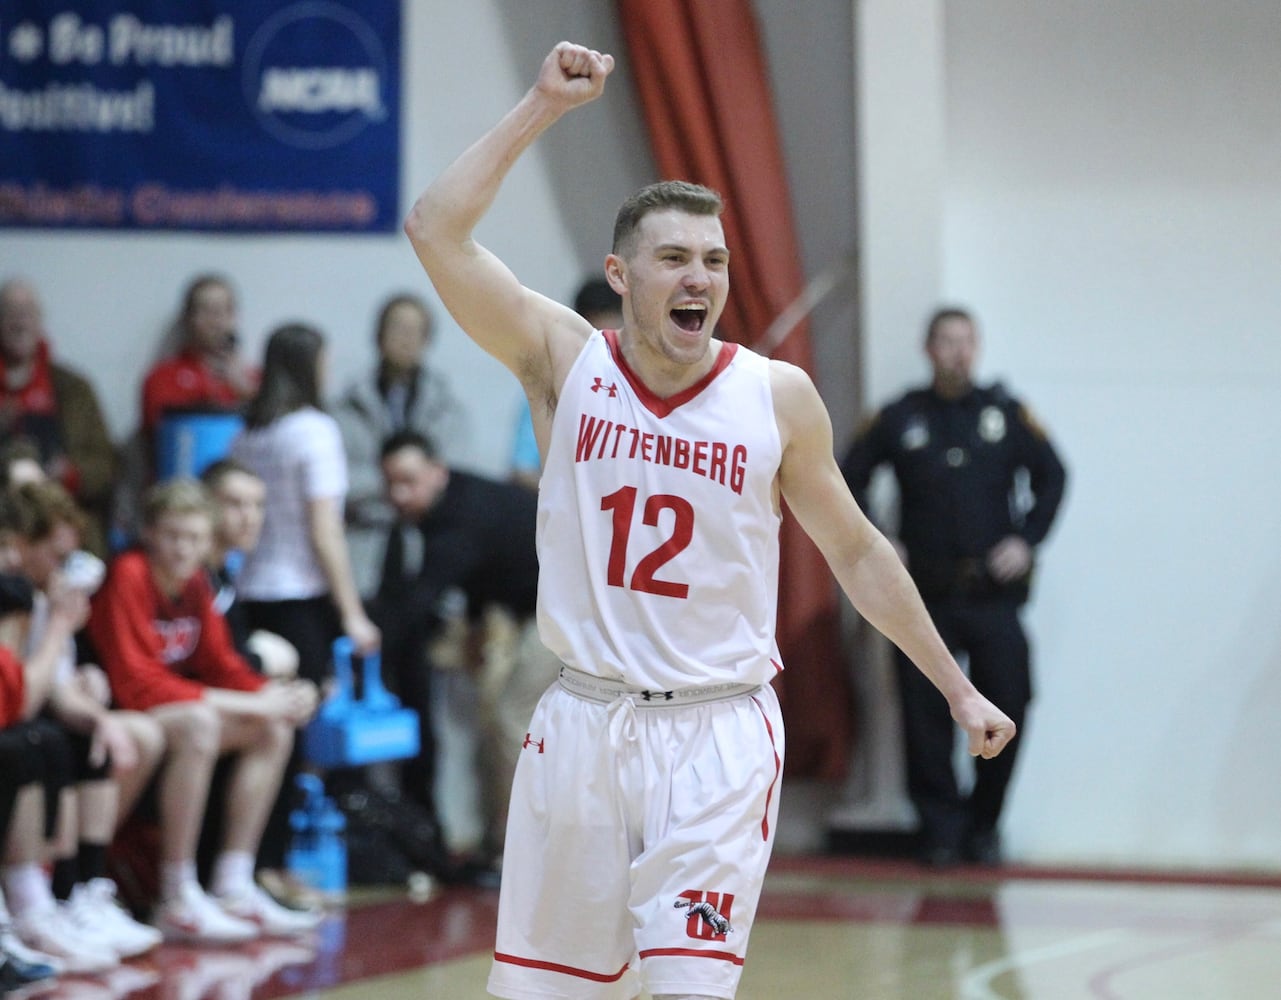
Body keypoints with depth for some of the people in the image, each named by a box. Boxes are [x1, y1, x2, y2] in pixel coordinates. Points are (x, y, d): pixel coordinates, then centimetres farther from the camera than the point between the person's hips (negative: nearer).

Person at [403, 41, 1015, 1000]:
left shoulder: (778, 396, -1)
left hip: (719, 733, -1)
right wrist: (543, 105, -11)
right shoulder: (567, 362, -1)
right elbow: (436, 232, -12)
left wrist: (958, 688, 12)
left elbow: (856, 550, 11)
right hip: (583, 722, 1)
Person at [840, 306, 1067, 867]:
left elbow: (1051, 475, 13)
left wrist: (1026, 540, 4)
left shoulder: (1006, 414, 5)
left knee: (1005, 708, -3)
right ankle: (941, 826, 9)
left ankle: (983, 825, 13)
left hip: (994, 593, 0)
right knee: (925, 713, -2)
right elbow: (846, 482, 11)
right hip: (925, 592, 0)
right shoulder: (899, 419, 4)